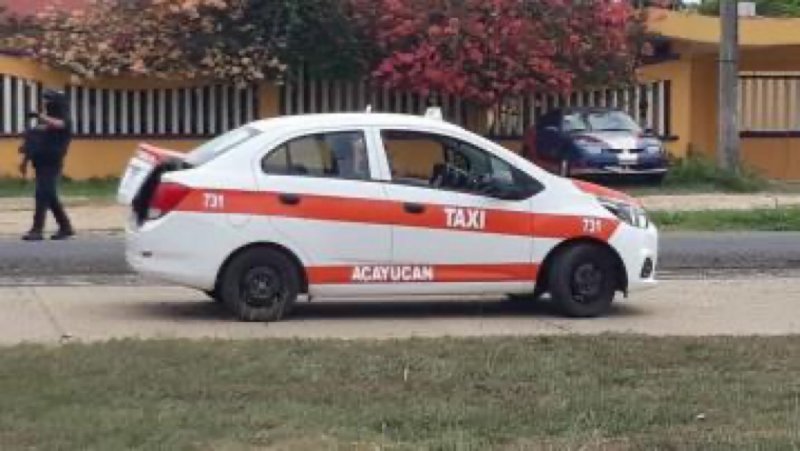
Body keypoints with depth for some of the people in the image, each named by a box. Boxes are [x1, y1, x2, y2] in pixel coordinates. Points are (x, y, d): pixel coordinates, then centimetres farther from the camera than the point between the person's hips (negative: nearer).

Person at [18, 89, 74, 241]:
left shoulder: (64, 121, -6)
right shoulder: (44, 121, 17)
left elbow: (57, 124, -33)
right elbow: (33, 142, 21)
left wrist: (40, 116, -36)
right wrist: (25, 160, 17)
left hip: (51, 165, -8)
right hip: (41, 164, 8)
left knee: (43, 195, -14)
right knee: (50, 196, 11)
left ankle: (37, 229, -15)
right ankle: (66, 227, 20)